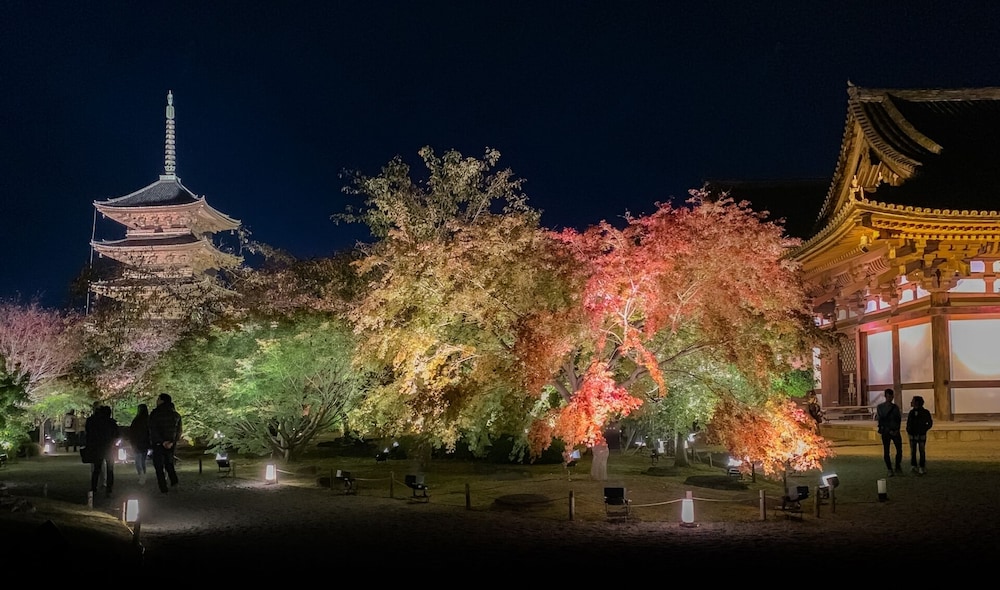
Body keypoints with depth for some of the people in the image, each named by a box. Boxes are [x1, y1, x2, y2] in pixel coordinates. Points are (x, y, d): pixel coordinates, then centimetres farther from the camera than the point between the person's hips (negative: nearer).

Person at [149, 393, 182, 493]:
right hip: (171, 445, 4)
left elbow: (153, 430, -15)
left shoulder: (155, 413, -10)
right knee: (169, 463, 21)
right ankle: (174, 482, 4)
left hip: (158, 444, -4)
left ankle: (164, 489, 0)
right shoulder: (175, 414, 5)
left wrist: (162, 442, -16)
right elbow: (179, 431, 1)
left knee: (159, 467, 4)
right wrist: (172, 442, -8)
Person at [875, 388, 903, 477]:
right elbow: (878, 418, -5)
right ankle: (890, 470, 6)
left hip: (895, 431, 2)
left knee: (899, 449, -3)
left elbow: (899, 419, 9)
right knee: (886, 452, -1)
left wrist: (897, 429, -6)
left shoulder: (895, 407, 10)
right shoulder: (880, 407, 1)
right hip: (885, 432, -2)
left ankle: (898, 467, 13)